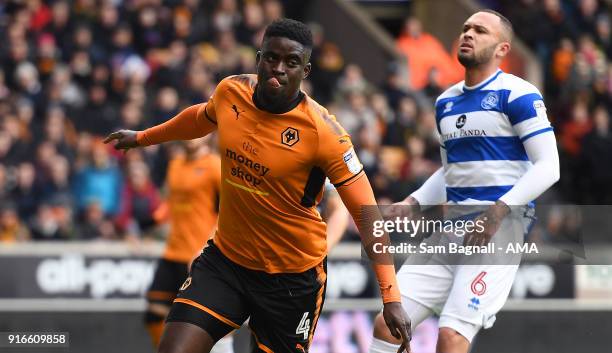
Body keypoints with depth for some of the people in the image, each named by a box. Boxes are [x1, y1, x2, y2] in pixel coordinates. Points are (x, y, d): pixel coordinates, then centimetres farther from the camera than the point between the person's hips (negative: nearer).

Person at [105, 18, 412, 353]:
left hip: (293, 276, -4)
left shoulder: (322, 131, -20)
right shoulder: (231, 91, -5)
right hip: (225, 258, 4)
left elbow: (366, 214, -18)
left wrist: (391, 297, -24)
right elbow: (201, 118, 21)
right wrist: (143, 137, 37)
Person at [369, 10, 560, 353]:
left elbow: (548, 167, -11)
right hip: (451, 230, 8)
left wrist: (499, 210, -22)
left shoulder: (517, 94, -6)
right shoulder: (446, 101, 17)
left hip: (499, 230, -8)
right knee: (387, 324, -2)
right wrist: (413, 204, 11)